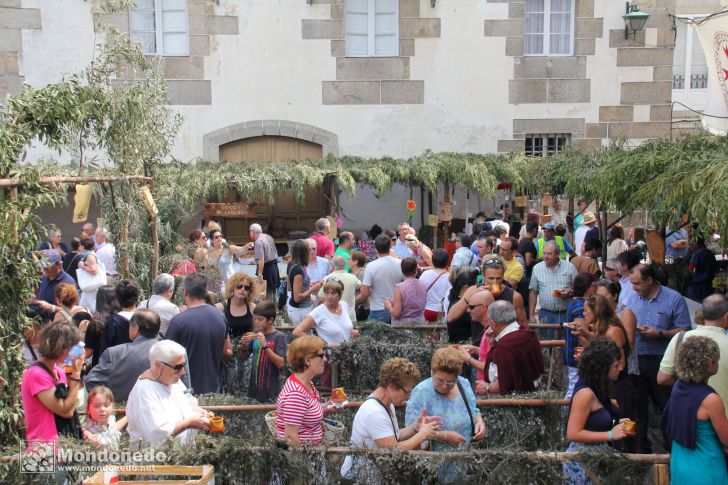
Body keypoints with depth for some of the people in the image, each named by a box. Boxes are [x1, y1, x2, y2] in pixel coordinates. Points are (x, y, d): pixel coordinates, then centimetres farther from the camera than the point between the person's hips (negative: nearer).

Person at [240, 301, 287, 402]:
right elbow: (244, 358, 11)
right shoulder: (256, 334, 2)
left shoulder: (279, 337, -12)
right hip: (254, 387, 5)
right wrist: (244, 346, -10)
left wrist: (265, 345, -27)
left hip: (271, 389, -5)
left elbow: (281, 363, -18)